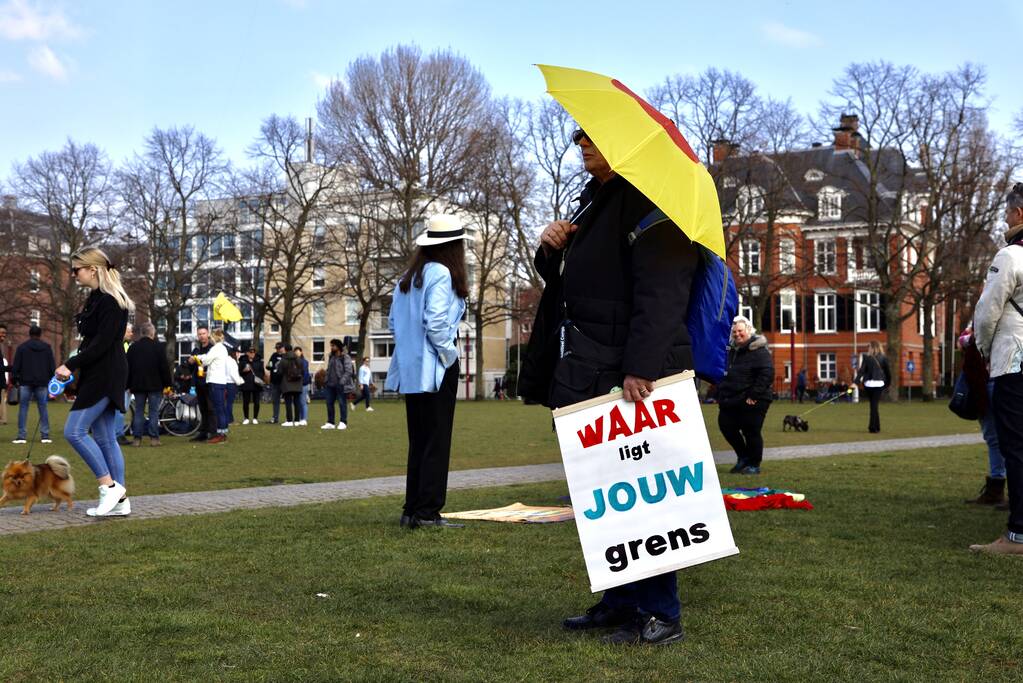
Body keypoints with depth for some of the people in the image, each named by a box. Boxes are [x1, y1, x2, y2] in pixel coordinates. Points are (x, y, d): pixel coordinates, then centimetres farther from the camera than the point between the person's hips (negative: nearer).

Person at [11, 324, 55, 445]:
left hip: (25, 382, -1)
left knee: (23, 407, 2)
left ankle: (21, 436, -4)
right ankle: (45, 436, 1)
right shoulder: (47, 347, 8)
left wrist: (14, 379, 3)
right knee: (43, 408, 5)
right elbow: (52, 366, 6)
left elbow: (16, 366, -1)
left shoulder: (22, 347, 3)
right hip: (42, 383, 1)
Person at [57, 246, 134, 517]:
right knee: (105, 438, 9)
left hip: (106, 376, -10)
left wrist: (71, 365, -18)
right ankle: (119, 500, 11)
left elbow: (102, 344, -20)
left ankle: (110, 486, -4)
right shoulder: (96, 298, 15)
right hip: (97, 375, 10)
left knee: (74, 431, -10)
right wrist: (74, 368, 10)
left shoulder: (109, 301, -14)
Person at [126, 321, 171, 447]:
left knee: (139, 411, 8)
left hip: (138, 385, 3)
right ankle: (154, 438, -3)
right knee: (154, 412, 0)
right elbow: (164, 367, -7)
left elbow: (128, 368, 8)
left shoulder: (132, 348, 6)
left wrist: (129, 385, 14)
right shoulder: (158, 347, -6)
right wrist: (167, 384, 0)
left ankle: (137, 438, 4)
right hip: (155, 385, -3)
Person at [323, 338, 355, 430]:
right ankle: (330, 423, 12)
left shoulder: (345, 357, -9)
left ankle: (343, 423, 6)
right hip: (331, 385, 7)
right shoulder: (331, 357, 14)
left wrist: (342, 382, -22)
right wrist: (326, 381, 11)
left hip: (341, 385, -7)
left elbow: (348, 371, -15)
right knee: (329, 403, 6)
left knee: (342, 403, -1)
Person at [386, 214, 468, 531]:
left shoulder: (408, 276, 13)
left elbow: (394, 320, 15)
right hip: (435, 368, -8)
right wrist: (449, 353, -9)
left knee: (417, 441, 13)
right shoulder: (440, 273, -12)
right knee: (437, 441, -3)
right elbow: (435, 322, -20)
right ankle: (427, 512, -3)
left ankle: (411, 510, 15)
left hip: (410, 369, 8)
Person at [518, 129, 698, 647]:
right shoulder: (594, 201, 20)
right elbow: (564, 282, 28)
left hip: (635, 376, -10)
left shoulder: (648, 201, -10)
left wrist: (640, 367, -28)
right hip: (589, 373, 10)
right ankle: (621, 600, 24)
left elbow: (659, 293, -21)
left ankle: (659, 613, 5)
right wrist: (552, 249, 7)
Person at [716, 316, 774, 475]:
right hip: (731, 401, 8)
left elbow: (767, 374, -19)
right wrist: (721, 393, 17)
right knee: (726, 427, 10)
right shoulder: (732, 350, 16)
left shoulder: (758, 350, -10)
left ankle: (754, 465, 14)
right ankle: (743, 457, 29)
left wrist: (754, 395, -22)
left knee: (751, 432, -2)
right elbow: (726, 375, 27)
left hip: (751, 402, -8)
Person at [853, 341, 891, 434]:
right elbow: (887, 371, 5)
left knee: (873, 405, 14)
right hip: (879, 384, 0)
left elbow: (861, 370, -10)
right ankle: (873, 427, -2)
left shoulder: (866, 357, -3)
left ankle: (874, 427, 18)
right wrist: (887, 383, 14)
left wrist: (855, 382, -14)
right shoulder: (883, 358, 2)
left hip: (868, 384, 0)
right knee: (874, 405, 2)